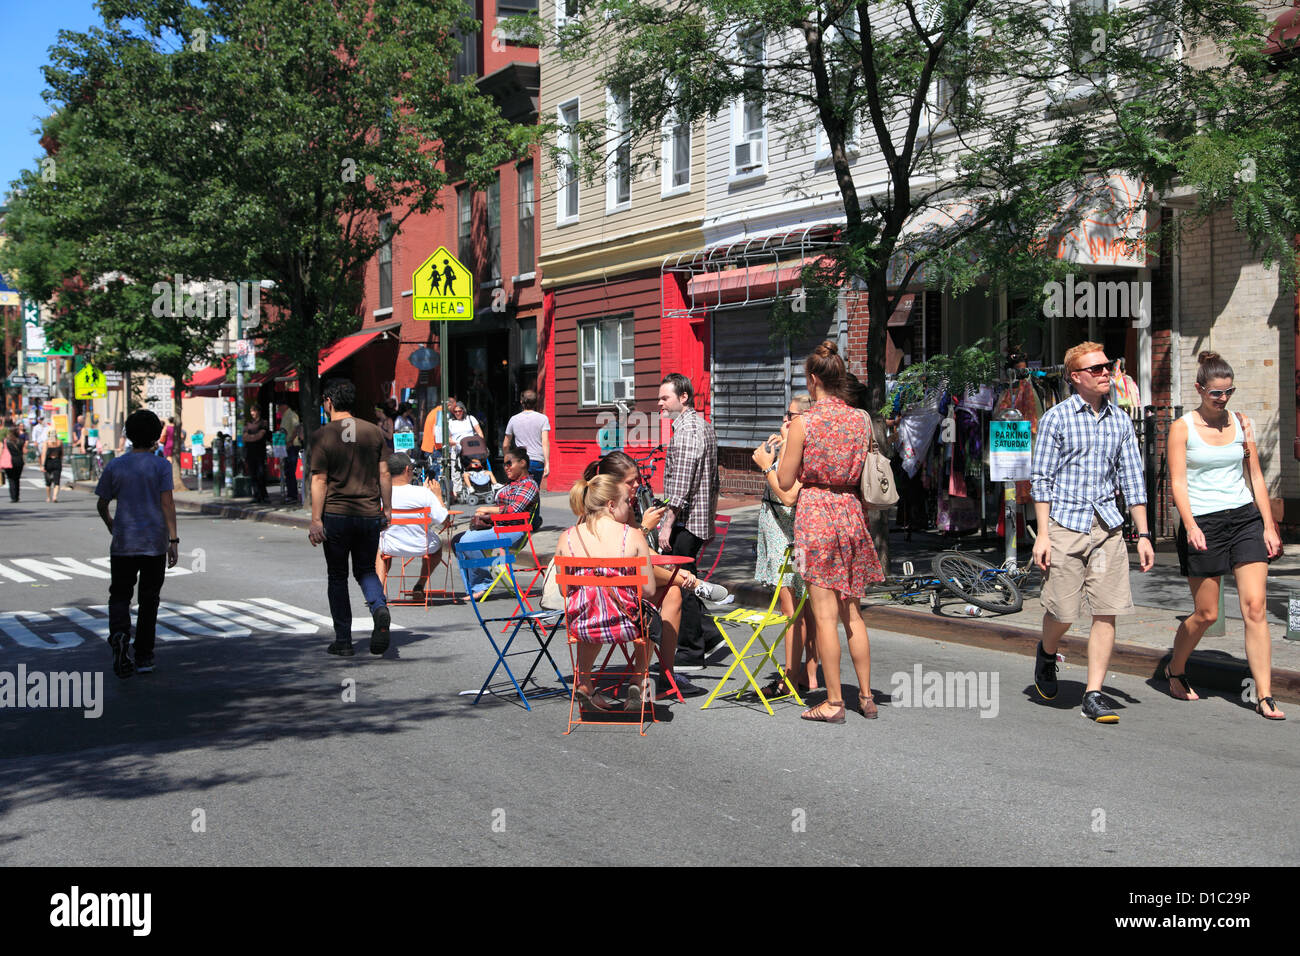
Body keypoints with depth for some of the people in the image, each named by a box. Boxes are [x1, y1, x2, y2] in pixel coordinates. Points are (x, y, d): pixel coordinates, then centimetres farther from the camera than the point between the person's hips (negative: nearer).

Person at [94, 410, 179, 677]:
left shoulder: (114, 466, 3)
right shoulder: (161, 466, -3)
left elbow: (102, 505, 10)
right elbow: (167, 504, -12)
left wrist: (110, 524, 30)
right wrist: (173, 540, -11)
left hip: (123, 544, 1)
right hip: (155, 544, -1)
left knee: (120, 596, 9)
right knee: (149, 600, 9)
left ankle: (119, 635, -21)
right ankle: (143, 656, 12)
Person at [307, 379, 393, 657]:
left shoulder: (323, 436, -7)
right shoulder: (373, 431, 3)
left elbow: (320, 480, -10)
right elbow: (384, 473, 4)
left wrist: (316, 520, -8)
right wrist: (387, 509, 12)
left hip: (336, 515, -3)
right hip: (370, 514, 3)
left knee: (337, 576, 10)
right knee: (366, 570, 17)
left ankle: (343, 640, 11)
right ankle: (380, 609, -13)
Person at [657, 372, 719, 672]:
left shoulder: (685, 430, -15)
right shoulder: (704, 426, 17)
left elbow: (681, 484, -22)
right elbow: (714, 481, 22)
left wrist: (667, 523, -22)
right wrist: (709, 521, 26)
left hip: (684, 521, -10)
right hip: (701, 519, 10)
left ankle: (691, 653, 1)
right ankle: (709, 634, 19)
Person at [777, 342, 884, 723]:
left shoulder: (803, 423, -10)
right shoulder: (861, 420, 4)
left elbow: (786, 482, -4)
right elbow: (866, 475, 11)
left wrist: (785, 446, 10)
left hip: (815, 510, -5)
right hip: (850, 511, 5)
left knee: (825, 613, -1)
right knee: (851, 610, 14)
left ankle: (833, 702, 3)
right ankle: (866, 696, 18)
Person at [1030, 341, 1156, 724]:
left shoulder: (1120, 421, 11)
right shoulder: (1056, 418, -1)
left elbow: (1132, 480, 13)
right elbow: (1042, 479, -2)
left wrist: (1143, 535, 8)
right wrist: (1042, 534, -8)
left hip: (1108, 526, 4)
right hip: (1065, 523, -3)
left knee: (1107, 611, -3)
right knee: (1063, 611, -3)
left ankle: (1093, 695, 3)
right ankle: (1047, 654, 31)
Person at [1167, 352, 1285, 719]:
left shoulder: (1241, 424, 9)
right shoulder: (1183, 427, -2)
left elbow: (1255, 477, 12)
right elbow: (1178, 482, -8)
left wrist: (1269, 525, 6)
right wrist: (1191, 526, -20)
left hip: (1246, 518, 3)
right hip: (1203, 523, -3)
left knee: (1255, 607, -8)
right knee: (1206, 613, 3)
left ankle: (1265, 696, -6)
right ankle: (1175, 670, 30)